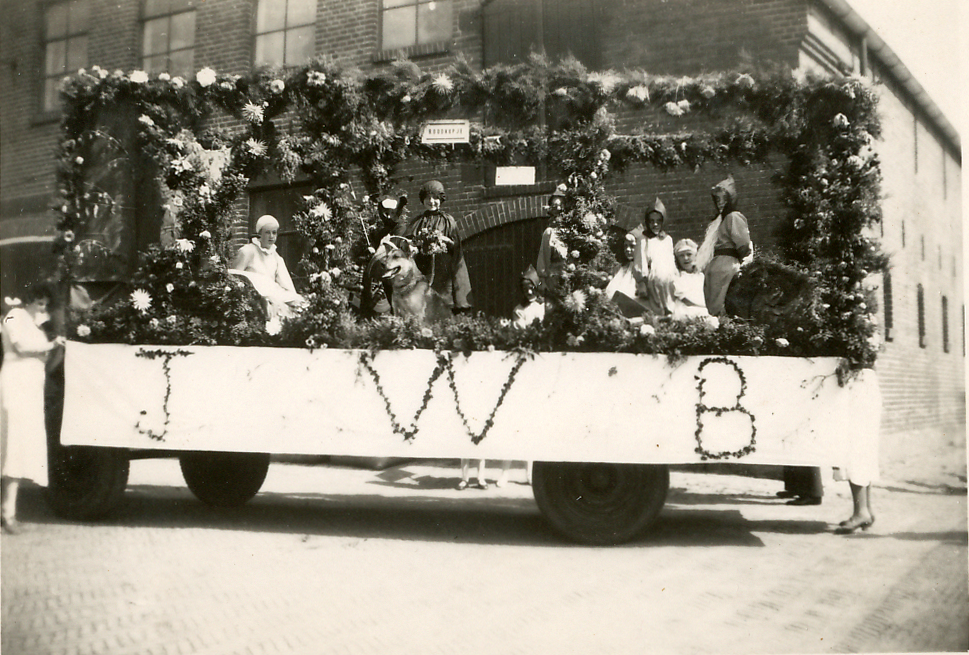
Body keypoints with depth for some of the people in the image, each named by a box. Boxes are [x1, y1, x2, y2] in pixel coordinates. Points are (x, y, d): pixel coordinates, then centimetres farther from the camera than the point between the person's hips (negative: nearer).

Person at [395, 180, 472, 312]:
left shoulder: (448, 220, 6)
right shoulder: (418, 220, 13)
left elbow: (456, 244, 4)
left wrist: (444, 239, -12)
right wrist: (415, 242, -4)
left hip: (442, 266, -2)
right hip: (422, 266, 2)